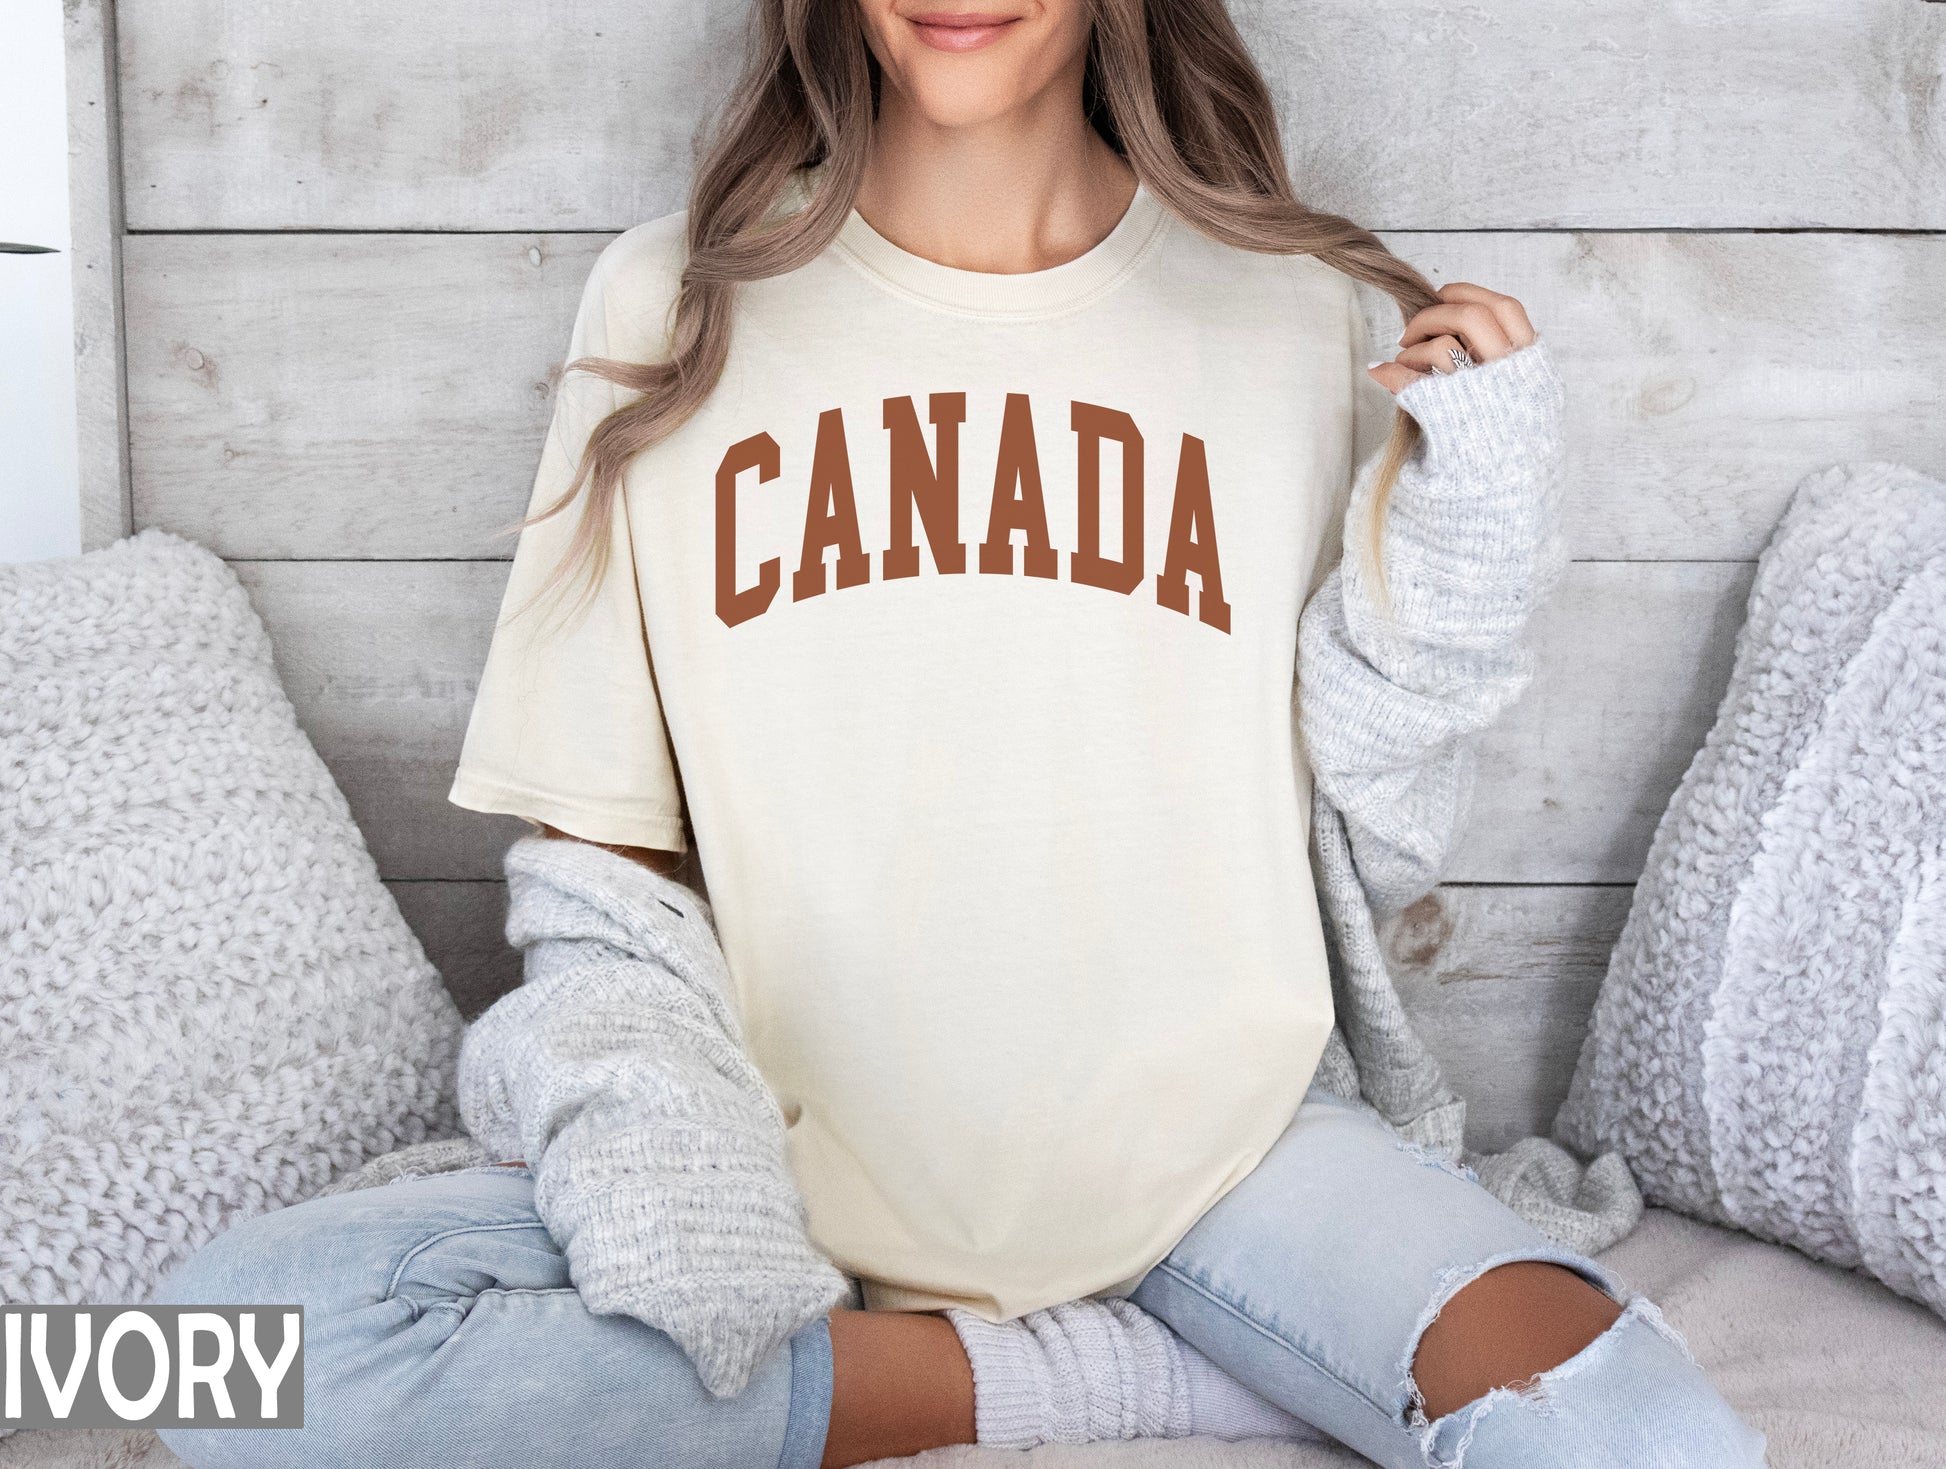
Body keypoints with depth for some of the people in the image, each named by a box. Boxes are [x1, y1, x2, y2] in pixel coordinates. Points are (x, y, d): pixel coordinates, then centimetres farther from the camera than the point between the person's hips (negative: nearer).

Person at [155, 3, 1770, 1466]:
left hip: (1211, 1149, 0)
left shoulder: (1292, 309, 1)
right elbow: (597, 843, 3)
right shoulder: (674, 302, 0)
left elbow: (1379, 845, 5)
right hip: (793, 1156, 2)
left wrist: (1456, 562, -12)